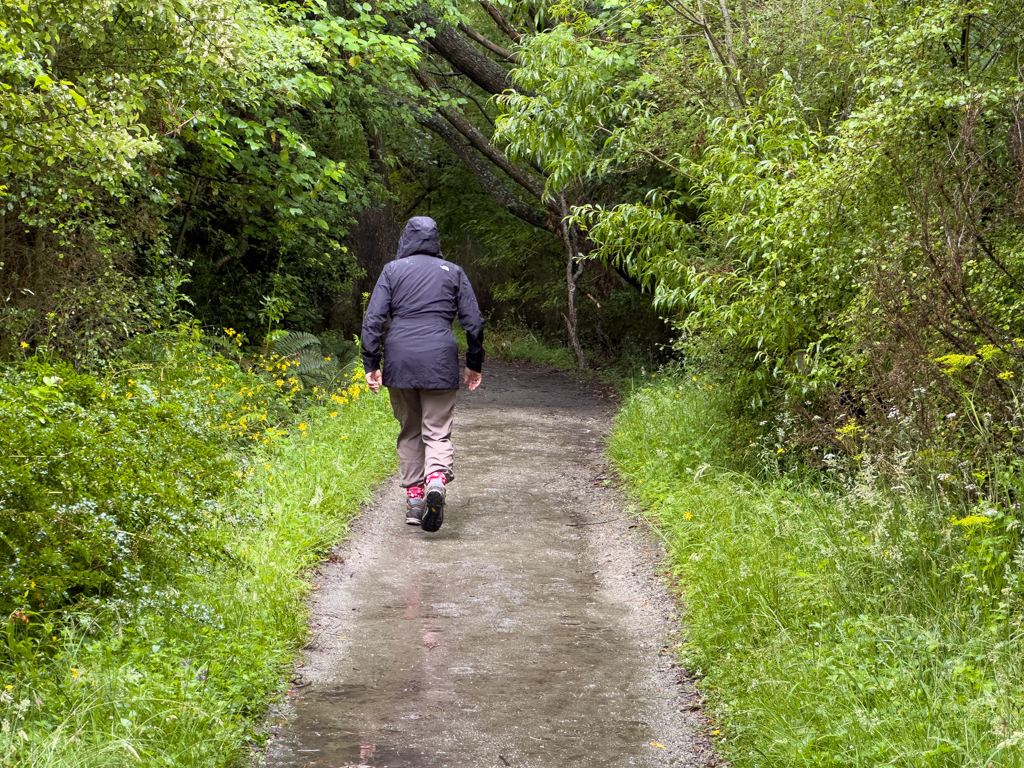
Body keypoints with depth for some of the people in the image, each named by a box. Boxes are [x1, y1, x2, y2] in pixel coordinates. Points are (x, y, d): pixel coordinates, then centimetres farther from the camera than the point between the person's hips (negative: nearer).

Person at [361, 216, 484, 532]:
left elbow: (373, 319, -1)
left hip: (400, 358, 1)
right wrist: (474, 364, 15)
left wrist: (371, 364, 2)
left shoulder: (392, 270, 6)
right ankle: (437, 479, -28)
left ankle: (414, 498, 14)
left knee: (409, 431, 15)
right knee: (437, 431, 1)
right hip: (439, 359, -1)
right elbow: (473, 322, 6)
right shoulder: (453, 272, 8)